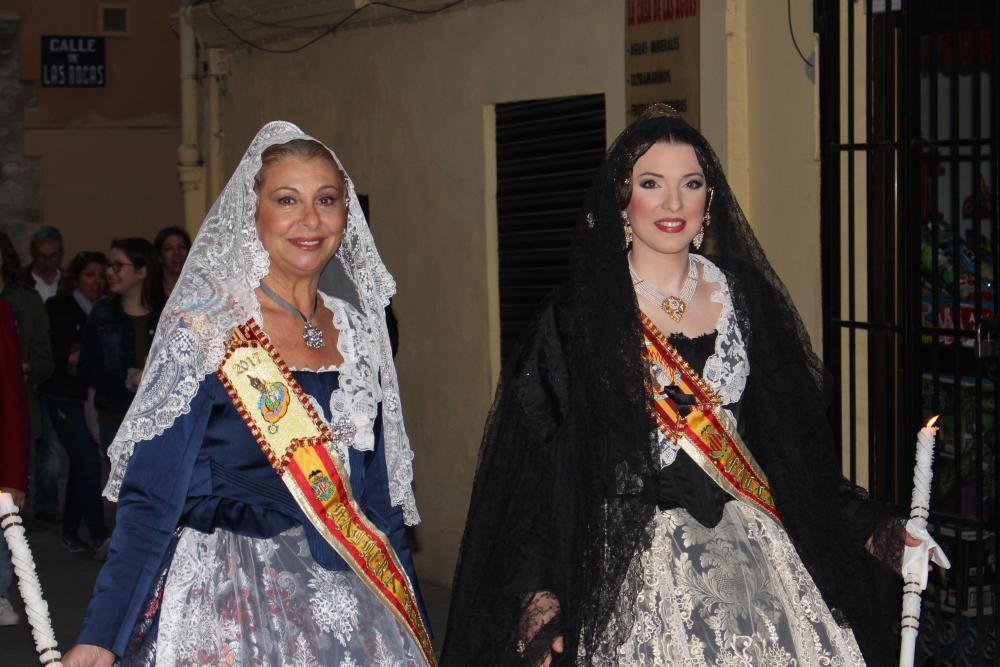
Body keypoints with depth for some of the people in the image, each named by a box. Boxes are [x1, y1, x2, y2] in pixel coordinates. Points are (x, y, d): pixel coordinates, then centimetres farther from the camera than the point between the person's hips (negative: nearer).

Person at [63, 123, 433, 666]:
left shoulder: (358, 333, 6)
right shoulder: (205, 331, -10)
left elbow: (378, 494, 12)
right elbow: (149, 499, -13)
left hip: (347, 601, 5)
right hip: (229, 604, -5)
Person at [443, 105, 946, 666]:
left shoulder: (745, 297, 8)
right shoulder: (581, 316, -3)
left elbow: (795, 441, 13)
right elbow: (539, 465, -6)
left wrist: (868, 528, 6)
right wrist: (538, 593, -15)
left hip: (750, 551, 3)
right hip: (632, 563, -3)